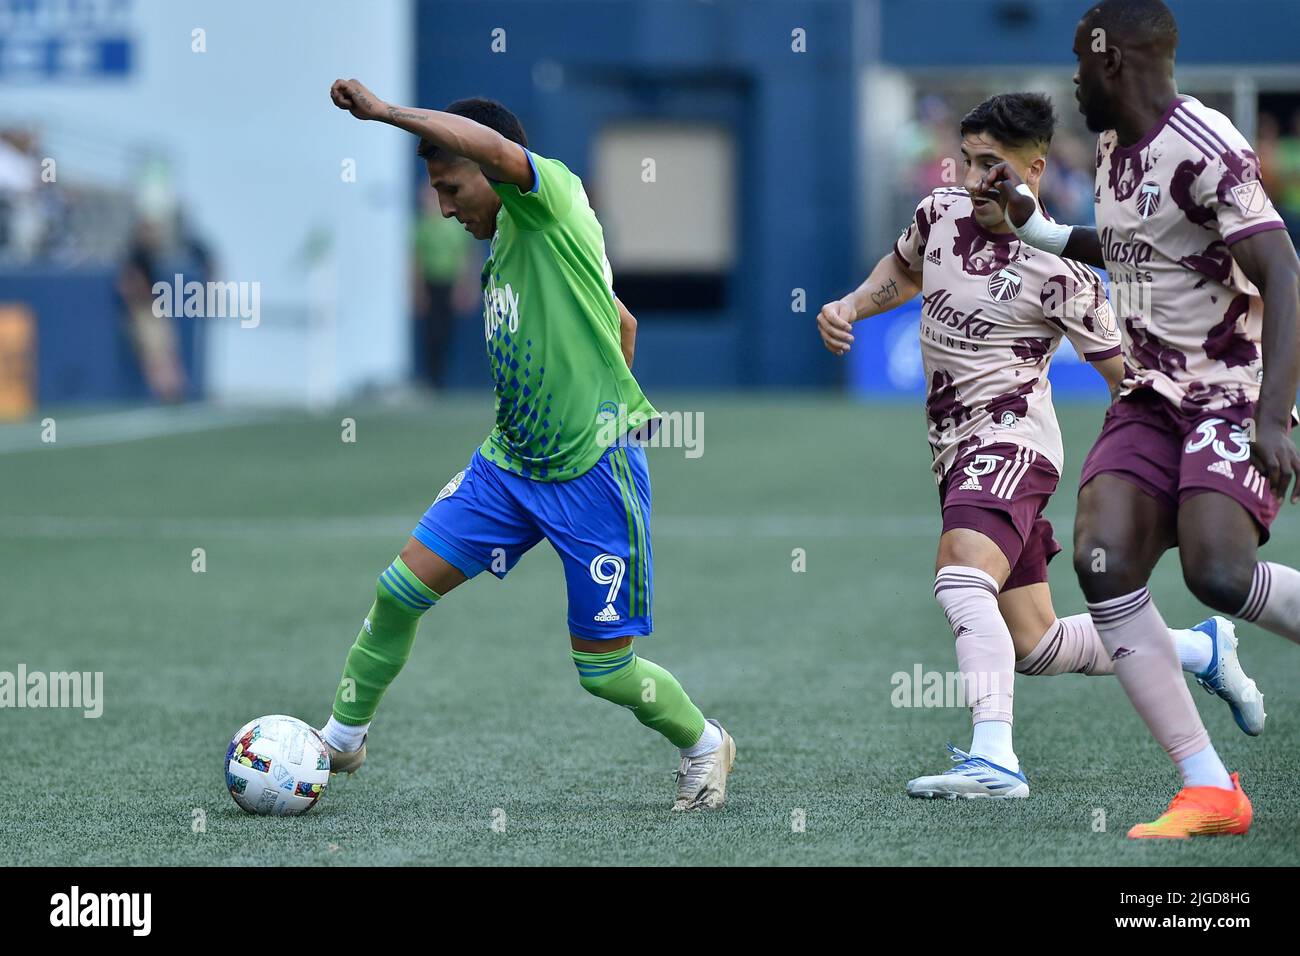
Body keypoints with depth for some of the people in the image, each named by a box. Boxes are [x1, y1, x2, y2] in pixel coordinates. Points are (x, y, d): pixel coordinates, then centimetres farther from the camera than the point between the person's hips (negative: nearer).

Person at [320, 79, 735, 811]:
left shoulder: (552, 198, -10)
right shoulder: (503, 247, 14)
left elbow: (496, 149, -34)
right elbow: (623, 322, 26)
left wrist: (383, 111, -31)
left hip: (593, 470, -8)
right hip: (510, 464, 8)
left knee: (604, 670, -1)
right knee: (402, 588, -1)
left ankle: (704, 746, 26)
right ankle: (343, 738, 16)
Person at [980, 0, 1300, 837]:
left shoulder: (1204, 150, -18)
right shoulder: (1115, 148, 10)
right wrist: (1032, 223, 24)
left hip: (1233, 393, -8)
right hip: (1153, 396, 8)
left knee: (1219, 572, -27)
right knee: (1103, 561, -12)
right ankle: (1210, 791, -12)